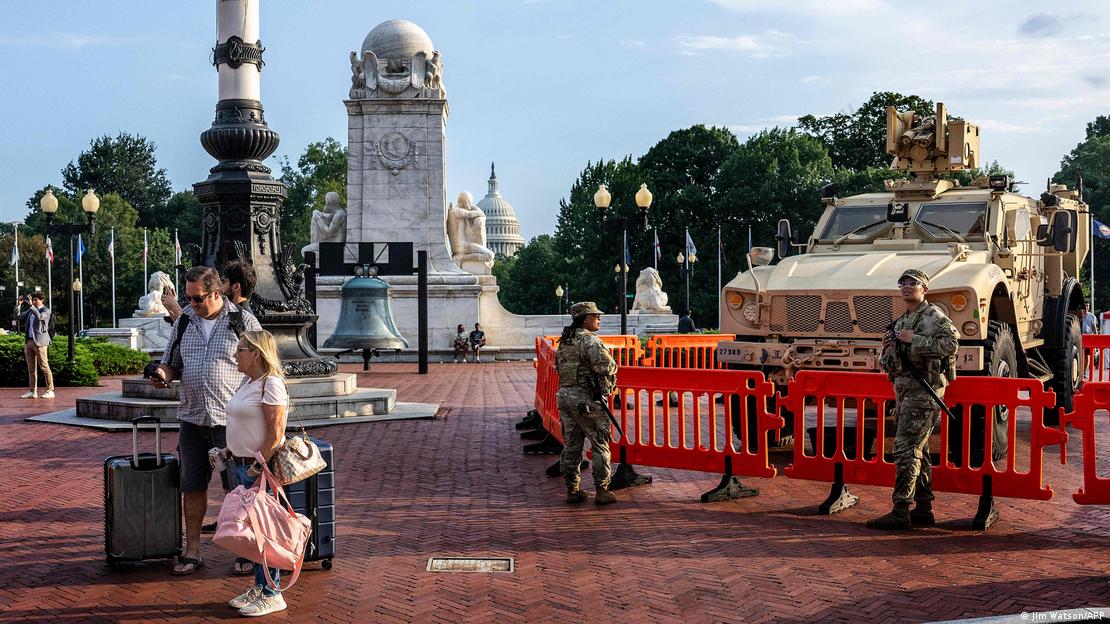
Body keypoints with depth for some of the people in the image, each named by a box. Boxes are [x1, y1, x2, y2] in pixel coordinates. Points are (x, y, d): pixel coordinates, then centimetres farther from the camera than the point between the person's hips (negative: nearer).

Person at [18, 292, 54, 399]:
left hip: (39, 342, -7)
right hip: (29, 342, 7)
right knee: (31, 368, 7)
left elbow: (39, 317, -22)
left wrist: (31, 305, -24)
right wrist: (19, 305, 7)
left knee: (44, 367, -7)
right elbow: (20, 317, 17)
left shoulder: (46, 310, -3)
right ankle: (32, 391, 9)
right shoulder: (31, 310, 17)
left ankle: (50, 391, -4)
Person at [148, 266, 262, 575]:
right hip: (192, 418, 4)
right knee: (192, 486, 8)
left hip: (231, 419, -4)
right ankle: (192, 550, 18)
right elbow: (172, 361, 18)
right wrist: (163, 374, -7)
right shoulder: (184, 320, 10)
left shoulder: (243, 321, -3)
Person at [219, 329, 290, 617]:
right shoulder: (248, 381, 13)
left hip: (260, 467, -9)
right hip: (241, 465, 9)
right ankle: (260, 587, 26)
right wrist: (230, 450, 12)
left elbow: (275, 434, -20)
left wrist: (257, 467, -20)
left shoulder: (271, 384, -16)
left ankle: (272, 595, 8)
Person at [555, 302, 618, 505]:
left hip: (564, 395, 8)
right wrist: (610, 381, -4)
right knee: (600, 445, 1)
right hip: (586, 398, -8)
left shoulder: (564, 340, 14)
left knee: (571, 446, 11)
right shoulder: (590, 340, -14)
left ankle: (572, 489, 15)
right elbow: (605, 366, -25)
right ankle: (602, 490, 1)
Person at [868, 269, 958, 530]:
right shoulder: (900, 322, 19)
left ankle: (900, 512, -12)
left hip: (924, 390, -9)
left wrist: (914, 340, -20)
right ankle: (923, 509, 18)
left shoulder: (934, 316, -6)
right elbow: (888, 365, 22)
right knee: (918, 452, 12)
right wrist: (887, 349, 0)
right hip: (904, 390, 9)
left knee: (905, 449, -13)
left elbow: (951, 344, -22)